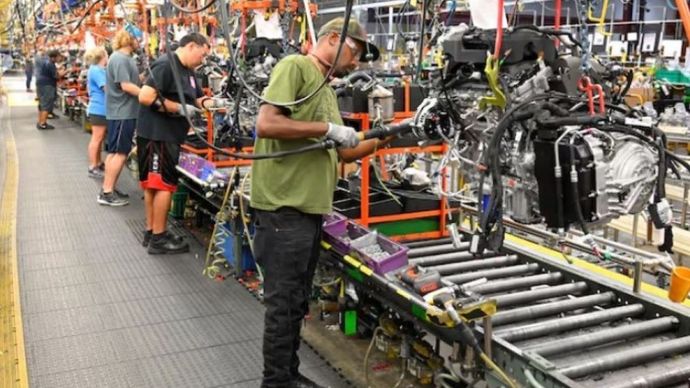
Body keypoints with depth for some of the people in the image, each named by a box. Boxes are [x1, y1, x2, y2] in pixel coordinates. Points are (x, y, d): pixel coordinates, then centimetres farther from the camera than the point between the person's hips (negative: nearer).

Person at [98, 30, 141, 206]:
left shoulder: (126, 58, 15)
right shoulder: (120, 59, -16)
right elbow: (126, 86, -22)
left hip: (124, 112, 10)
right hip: (122, 113, -10)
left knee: (114, 152, 14)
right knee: (119, 153, -7)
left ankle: (108, 189, 21)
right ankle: (107, 193, -3)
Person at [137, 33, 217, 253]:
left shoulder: (187, 71, 15)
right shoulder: (166, 65, -16)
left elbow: (197, 99, 19)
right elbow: (145, 97, -24)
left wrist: (212, 103, -3)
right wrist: (180, 108, -20)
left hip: (168, 136, 10)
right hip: (156, 135, -10)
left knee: (153, 185, 15)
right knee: (164, 185, -5)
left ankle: (151, 232, 24)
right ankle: (158, 238, 2)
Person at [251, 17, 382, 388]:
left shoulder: (326, 87, 18)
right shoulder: (295, 66, -8)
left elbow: (339, 152, 20)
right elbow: (266, 123, -21)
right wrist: (327, 128, -16)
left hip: (309, 207, 9)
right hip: (284, 206, -9)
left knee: (296, 302, 17)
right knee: (284, 302, 0)